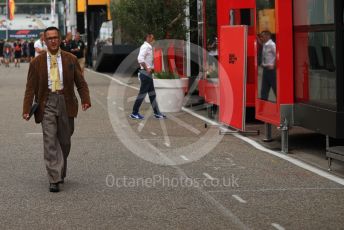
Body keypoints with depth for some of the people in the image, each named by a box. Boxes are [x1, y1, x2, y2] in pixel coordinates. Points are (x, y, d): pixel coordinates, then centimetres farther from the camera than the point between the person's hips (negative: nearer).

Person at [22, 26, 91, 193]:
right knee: (50, 142, -10)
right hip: (46, 103, -1)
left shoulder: (71, 60, 6)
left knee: (65, 141, 9)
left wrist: (85, 100, -13)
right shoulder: (37, 62, 4)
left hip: (66, 103, 1)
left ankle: (60, 173, 30)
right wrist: (26, 109, -7)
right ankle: (54, 180, -10)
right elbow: (30, 88, 3)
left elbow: (81, 83, 4)